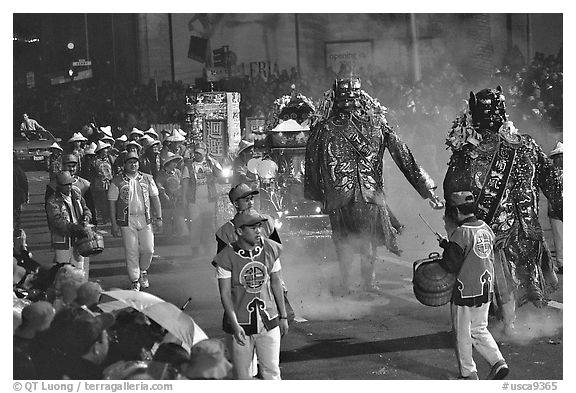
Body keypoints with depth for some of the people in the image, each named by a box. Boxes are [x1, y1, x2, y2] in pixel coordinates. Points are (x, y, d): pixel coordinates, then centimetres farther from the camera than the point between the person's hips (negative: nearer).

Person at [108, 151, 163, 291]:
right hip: (127, 221, -2)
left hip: (145, 219, 2)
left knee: (148, 249, 0)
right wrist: (114, 224, -5)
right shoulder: (117, 181, -1)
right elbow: (112, 203, 0)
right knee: (131, 252, -1)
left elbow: (155, 198, 11)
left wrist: (158, 217, 4)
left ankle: (143, 271, 28)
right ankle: (134, 281, 9)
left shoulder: (147, 179, 8)